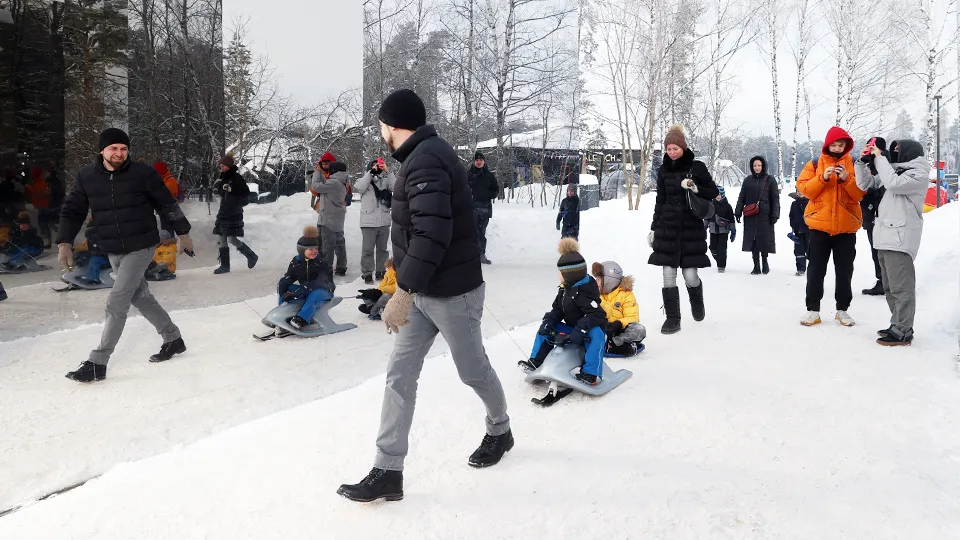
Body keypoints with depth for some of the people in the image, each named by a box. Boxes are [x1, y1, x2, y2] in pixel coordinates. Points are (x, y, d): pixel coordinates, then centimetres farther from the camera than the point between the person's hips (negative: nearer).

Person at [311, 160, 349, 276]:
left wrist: (317, 173, 2)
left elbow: (316, 186, -12)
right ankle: (341, 268, 18)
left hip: (329, 219, -9)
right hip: (338, 219, 9)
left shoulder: (334, 182, -18)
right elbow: (325, 185, 16)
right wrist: (320, 173, 14)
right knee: (339, 243, 12)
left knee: (327, 244, -4)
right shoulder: (341, 183, 11)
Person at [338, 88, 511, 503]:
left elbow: (432, 233, -30)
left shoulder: (425, 161, -21)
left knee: (473, 370, 12)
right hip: (423, 290, 10)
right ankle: (388, 471, 9)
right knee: (399, 375, 5)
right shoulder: (424, 156, 12)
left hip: (452, 292, -10)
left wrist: (403, 292, -30)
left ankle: (500, 431, 39)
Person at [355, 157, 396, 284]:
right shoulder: (365, 179, 5)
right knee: (368, 249, 0)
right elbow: (359, 188, -16)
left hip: (384, 221, 3)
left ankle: (381, 272, 22)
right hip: (369, 222, -3)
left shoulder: (385, 180, 8)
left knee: (382, 249, 12)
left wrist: (388, 171, -13)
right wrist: (370, 172, -15)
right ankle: (367, 274, 6)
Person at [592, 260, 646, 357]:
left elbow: (632, 318, -14)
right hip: (604, 330, 3)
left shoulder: (626, 294, -6)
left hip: (620, 330, -3)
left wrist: (618, 324, -32)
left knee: (639, 330, -32)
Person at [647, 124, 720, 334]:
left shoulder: (697, 167, -2)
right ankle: (672, 318, 7)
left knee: (690, 274, -2)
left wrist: (696, 189, -18)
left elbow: (714, 193, 1)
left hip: (692, 228, -2)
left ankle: (697, 302, 30)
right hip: (667, 228, 3)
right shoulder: (664, 170, 7)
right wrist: (654, 228, 12)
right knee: (668, 275, -2)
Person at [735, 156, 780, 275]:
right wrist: (738, 212, 5)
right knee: (753, 240, 2)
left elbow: (775, 199, 0)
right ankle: (756, 266, 9)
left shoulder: (770, 180, 2)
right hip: (750, 216, 3)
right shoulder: (748, 180, 10)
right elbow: (742, 198, 12)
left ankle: (764, 260, 21)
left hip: (765, 216, -2)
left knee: (764, 239, -2)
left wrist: (775, 214, -6)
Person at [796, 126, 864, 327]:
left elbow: (860, 194, -4)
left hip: (846, 226, 1)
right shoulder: (815, 164, 3)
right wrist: (822, 177, -18)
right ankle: (813, 309, 9)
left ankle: (842, 309, 17)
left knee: (844, 270, 7)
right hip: (820, 224, 0)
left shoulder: (854, 165, 4)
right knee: (816, 269, 3)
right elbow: (804, 189, -6)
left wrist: (847, 178, -18)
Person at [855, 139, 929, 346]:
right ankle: (898, 326, 21)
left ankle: (903, 332, -8)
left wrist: (879, 158, -13)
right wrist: (863, 161, 6)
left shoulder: (919, 174, -4)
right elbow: (866, 184, 19)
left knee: (901, 287, -9)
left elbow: (893, 184, -21)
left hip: (900, 238, -9)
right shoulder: (894, 170, 20)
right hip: (886, 236, 9)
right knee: (890, 286, 13)